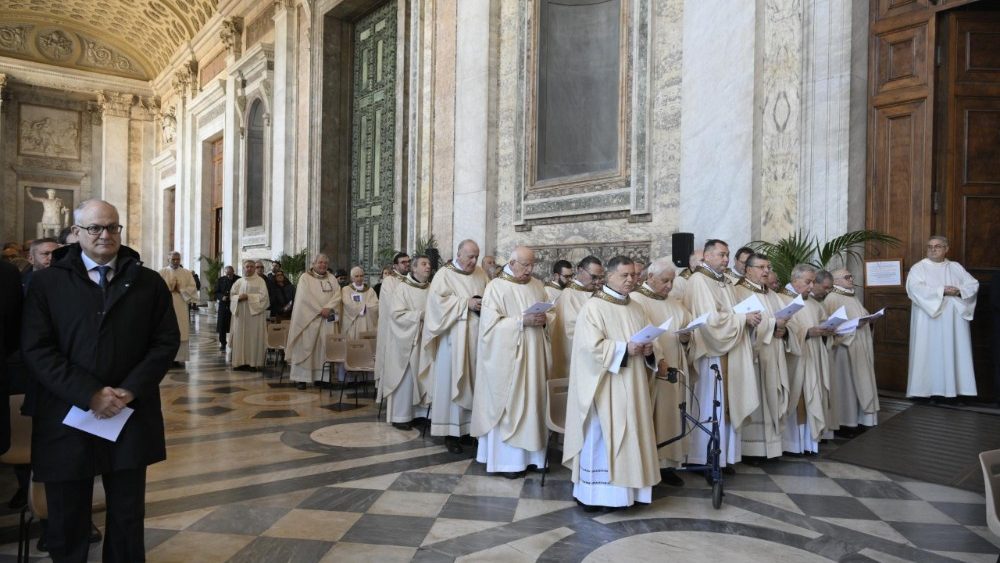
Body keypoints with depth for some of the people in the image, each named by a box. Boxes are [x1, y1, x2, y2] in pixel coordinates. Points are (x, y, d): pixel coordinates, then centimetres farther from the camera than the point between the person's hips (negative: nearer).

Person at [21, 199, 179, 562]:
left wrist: (130, 390, -11)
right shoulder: (47, 282, 2)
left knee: (127, 519, 11)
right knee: (67, 525, 11)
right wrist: (89, 394, -16)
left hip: (130, 418, 1)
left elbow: (167, 341, 2)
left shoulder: (148, 282, 6)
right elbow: (36, 350, -6)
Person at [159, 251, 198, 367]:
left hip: (181, 307, 1)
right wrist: (170, 288, -14)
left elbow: (193, 288, 3)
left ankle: (179, 359, 1)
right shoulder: (163, 272, 7)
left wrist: (180, 290, -8)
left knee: (181, 332, -2)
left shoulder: (186, 273, 10)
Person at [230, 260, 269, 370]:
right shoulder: (238, 282, 13)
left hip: (254, 314, -4)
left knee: (253, 338, -4)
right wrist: (239, 297, -11)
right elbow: (232, 295, 10)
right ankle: (240, 362, 6)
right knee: (240, 337, 2)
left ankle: (253, 363, -1)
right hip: (240, 314, 4)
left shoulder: (260, 281, 1)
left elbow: (263, 296, -8)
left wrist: (248, 297, -16)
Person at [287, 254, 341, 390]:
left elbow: (337, 295, 1)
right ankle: (301, 378, -1)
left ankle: (321, 376, 3)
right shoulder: (305, 277, 1)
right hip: (308, 317, -3)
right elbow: (306, 297, -10)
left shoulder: (331, 278, 13)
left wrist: (328, 308, -15)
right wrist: (320, 310, -15)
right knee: (305, 346, -4)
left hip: (327, 318, 4)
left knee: (324, 347, 0)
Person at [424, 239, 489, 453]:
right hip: (454, 338, -5)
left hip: (477, 336, 5)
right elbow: (437, 300, -14)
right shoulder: (444, 274, -3)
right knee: (453, 381, -2)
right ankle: (451, 431, 4)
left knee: (475, 380, 6)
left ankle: (472, 425, 15)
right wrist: (466, 303, -17)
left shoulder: (481, 274, 13)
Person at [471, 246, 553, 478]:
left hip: (533, 357, 6)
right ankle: (506, 458, 8)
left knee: (530, 402, 9)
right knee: (507, 406, 0)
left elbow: (550, 313, 17)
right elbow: (491, 323, -15)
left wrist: (544, 319, -7)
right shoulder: (496, 287, -7)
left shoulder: (537, 286, 11)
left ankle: (528, 452, 20)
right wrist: (522, 321, -22)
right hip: (507, 357, -6)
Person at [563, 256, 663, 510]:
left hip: (632, 385, 7)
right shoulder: (593, 306, -8)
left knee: (630, 434, 9)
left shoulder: (637, 308, 13)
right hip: (604, 385, -7)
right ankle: (591, 491, 6)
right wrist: (625, 349, -22)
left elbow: (650, 338, 13)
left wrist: (649, 349, -9)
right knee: (600, 436, -3)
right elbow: (592, 346, -17)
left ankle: (626, 486, 19)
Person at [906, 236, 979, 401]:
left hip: (954, 320, 4)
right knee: (928, 354, -5)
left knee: (954, 353, 1)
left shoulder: (956, 267, 15)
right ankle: (925, 389, -4)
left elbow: (974, 284, 8)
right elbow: (915, 288, -14)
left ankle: (953, 389, 4)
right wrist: (942, 290, -18)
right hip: (929, 321, -4)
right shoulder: (918, 268, 2)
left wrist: (960, 291, -12)